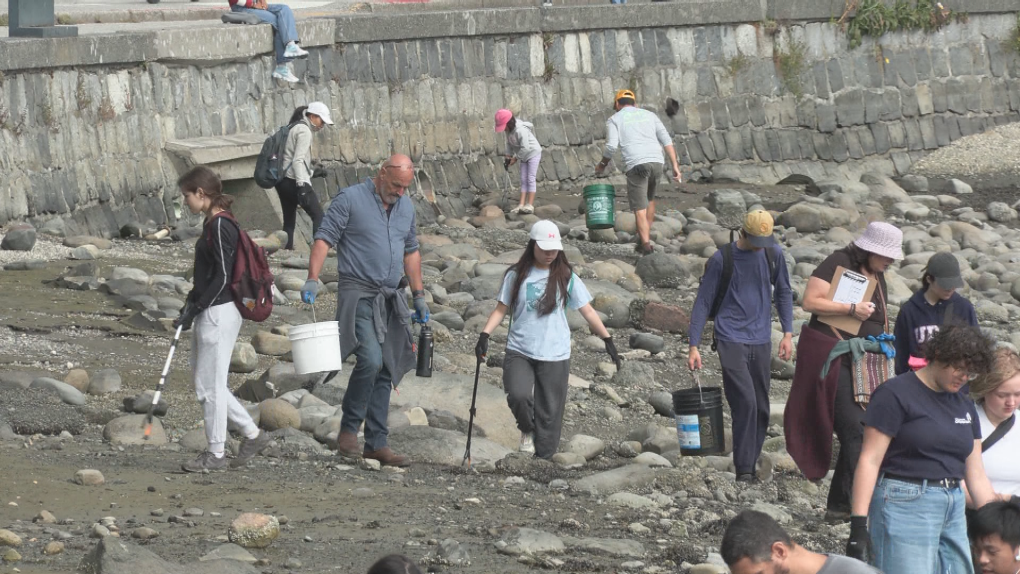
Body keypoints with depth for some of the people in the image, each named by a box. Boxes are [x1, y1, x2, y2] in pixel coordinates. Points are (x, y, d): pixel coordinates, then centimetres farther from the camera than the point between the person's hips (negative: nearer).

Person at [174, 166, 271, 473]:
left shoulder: (220, 226, -16)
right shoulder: (212, 224, 13)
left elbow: (222, 277, -20)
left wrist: (193, 310, -16)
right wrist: (190, 306, 13)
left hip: (219, 312, -10)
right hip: (210, 315, 10)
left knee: (210, 385, -2)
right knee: (205, 383, 14)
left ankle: (216, 454, 7)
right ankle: (252, 434, 20)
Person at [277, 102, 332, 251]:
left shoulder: (293, 128, 18)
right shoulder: (304, 130, -9)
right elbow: (298, 160, -18)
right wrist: (302, 185, -24)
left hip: (283, 181, 9)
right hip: (294, 181, -9)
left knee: (289, 221, 10)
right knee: (318, 216, -6)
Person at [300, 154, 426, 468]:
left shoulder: (406, 207, 14)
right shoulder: (350, 199, -6)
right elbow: (324, 238, -10)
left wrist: (419, 295, 23)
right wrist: (312, 279, -21)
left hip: (391, 300, 7)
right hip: (358, 295, -7)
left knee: (386, 372, 6)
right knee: (371, 359, -22)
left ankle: (376, 443, 11)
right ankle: (348, 429, -8)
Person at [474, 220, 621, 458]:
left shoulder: (565, 277, 3)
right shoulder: (516, 276, 3)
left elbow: (587, 310, 6)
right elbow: (501, 309, 7)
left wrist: (607, 339, 2)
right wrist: (485, 335, -7)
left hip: (555, 356, 0)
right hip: (519, 352, 0)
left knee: (549, 413, 0)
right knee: (518, 396, -24)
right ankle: (527, 430, 7)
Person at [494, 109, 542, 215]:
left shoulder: (520, 130, -30)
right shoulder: (509, 130, -4)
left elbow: (525, 148, -29)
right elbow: (509, 143, 9)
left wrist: (515, 158, -19)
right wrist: (508, 157, -1)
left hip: (533, 153, -9)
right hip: (525, 156, 9)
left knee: (530, 179, -9)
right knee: (523, 180, 4)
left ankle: (530, 205, -10)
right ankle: (522, 205, 1)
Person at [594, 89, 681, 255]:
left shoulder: (615, 119, 12)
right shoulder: (649, 115, 23)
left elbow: (611, 147, -2)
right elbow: (666, 140, 12)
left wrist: (602, 165, 15)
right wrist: (675, 165, 9)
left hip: (636, 165, -4)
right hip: (657, 162, 4)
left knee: (640, 208, -2)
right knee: (650, 199, 26)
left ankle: (646, 245, -13)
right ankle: (646, 236, 25)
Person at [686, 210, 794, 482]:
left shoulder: (773, 254, 4)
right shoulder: (721, 260, -7)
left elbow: (783, 293, 16)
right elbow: (703, 303, -3)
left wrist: (787, 333, 8)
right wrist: (693, 346, -7)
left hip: (761, 342, 4)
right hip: (731, 340, -4)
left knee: (761, 409, 5)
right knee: (746, 403, -17)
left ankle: (751, 465, 16)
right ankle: (744, 470, -14)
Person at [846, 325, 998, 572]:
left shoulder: (964, 405, 16)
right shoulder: (896, 394, -5)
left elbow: (976, 476, 19)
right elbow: (870, 461, -10)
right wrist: (859, 524, -18)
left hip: (953, 510, 7)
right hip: (906, 505, -7)